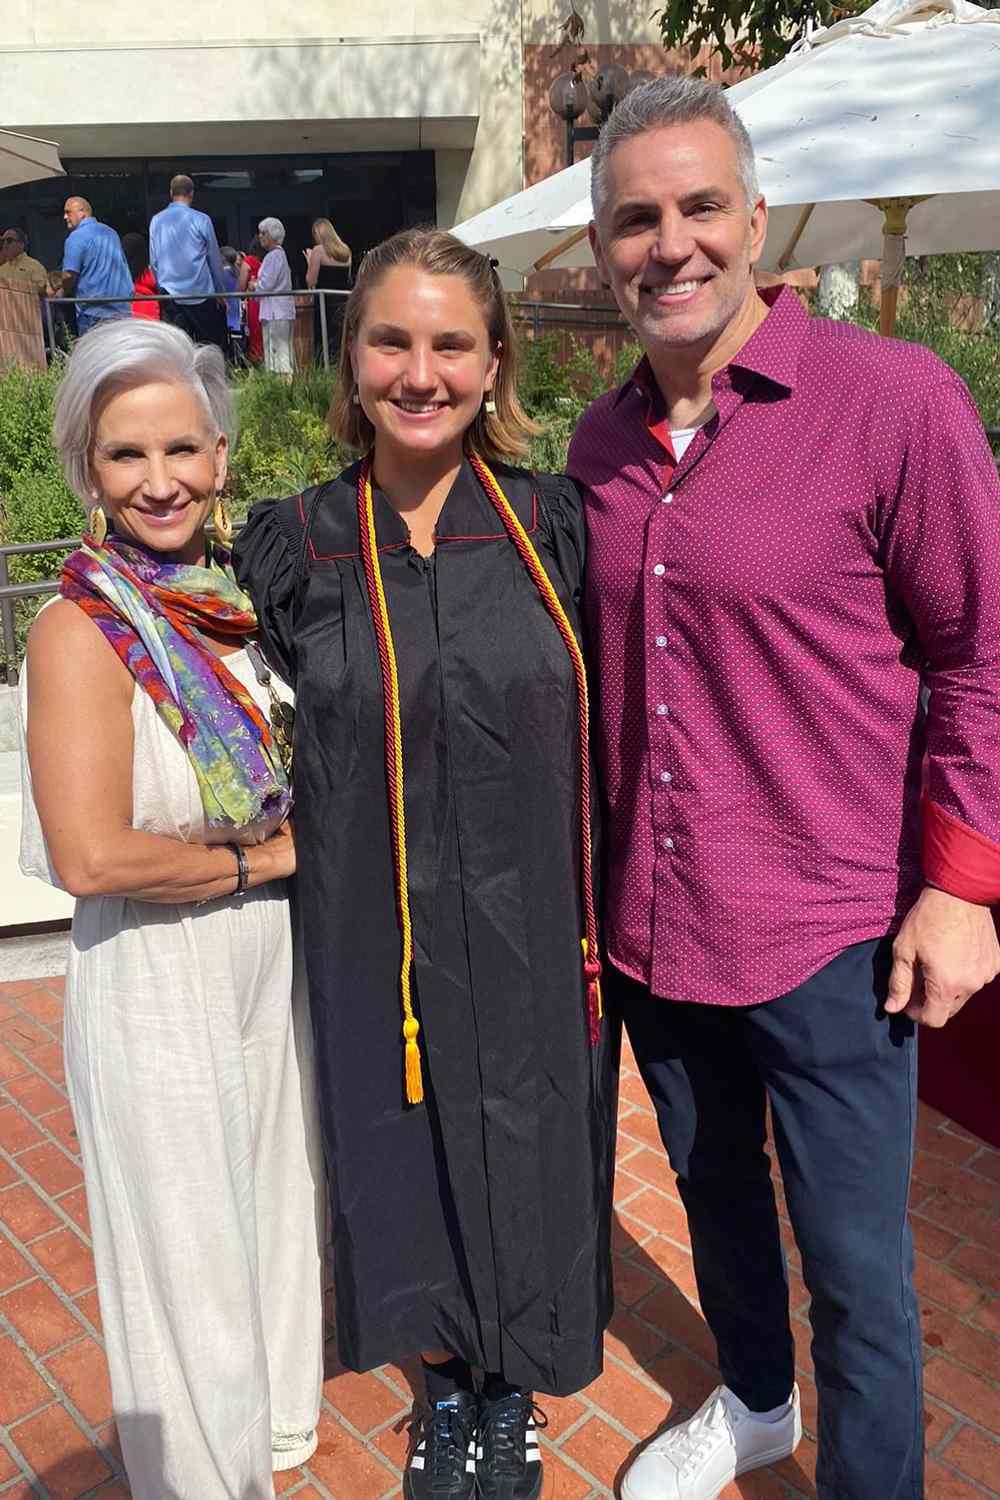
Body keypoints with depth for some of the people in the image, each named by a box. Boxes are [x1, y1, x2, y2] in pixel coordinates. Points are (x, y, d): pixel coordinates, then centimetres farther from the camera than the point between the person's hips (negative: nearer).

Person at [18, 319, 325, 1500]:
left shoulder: (236, 600, 1)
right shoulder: (80, 629, -17)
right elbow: (92, 855, -24)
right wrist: (262, 857, -14)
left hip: (272, 959, 7)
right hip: (155, 985, -6)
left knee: (276, 1212, 23)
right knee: (189, 1258, 11)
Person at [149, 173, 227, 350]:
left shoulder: (156, 221, 5)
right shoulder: (201, 220, -6)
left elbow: (154, 261, 11)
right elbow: (215, 259, 2)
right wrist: (220, 292, 13)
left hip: (170, 294, 3)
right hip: (200, 294, -3)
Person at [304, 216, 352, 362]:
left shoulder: (318, 250, -5)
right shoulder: (345, 250, 11)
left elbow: (311, 281, -6)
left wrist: (309, 261, 9)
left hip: (325, 301, -5)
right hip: (344, 300, 5)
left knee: (322, 343, -2)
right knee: (342, 343, 6)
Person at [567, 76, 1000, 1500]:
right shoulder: (604, 443, 4)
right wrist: (593, 873, 14)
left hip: (827, 938, -5)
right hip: (650, 926, 6)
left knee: (855, 1260, 11)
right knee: (714, 1187, 26)